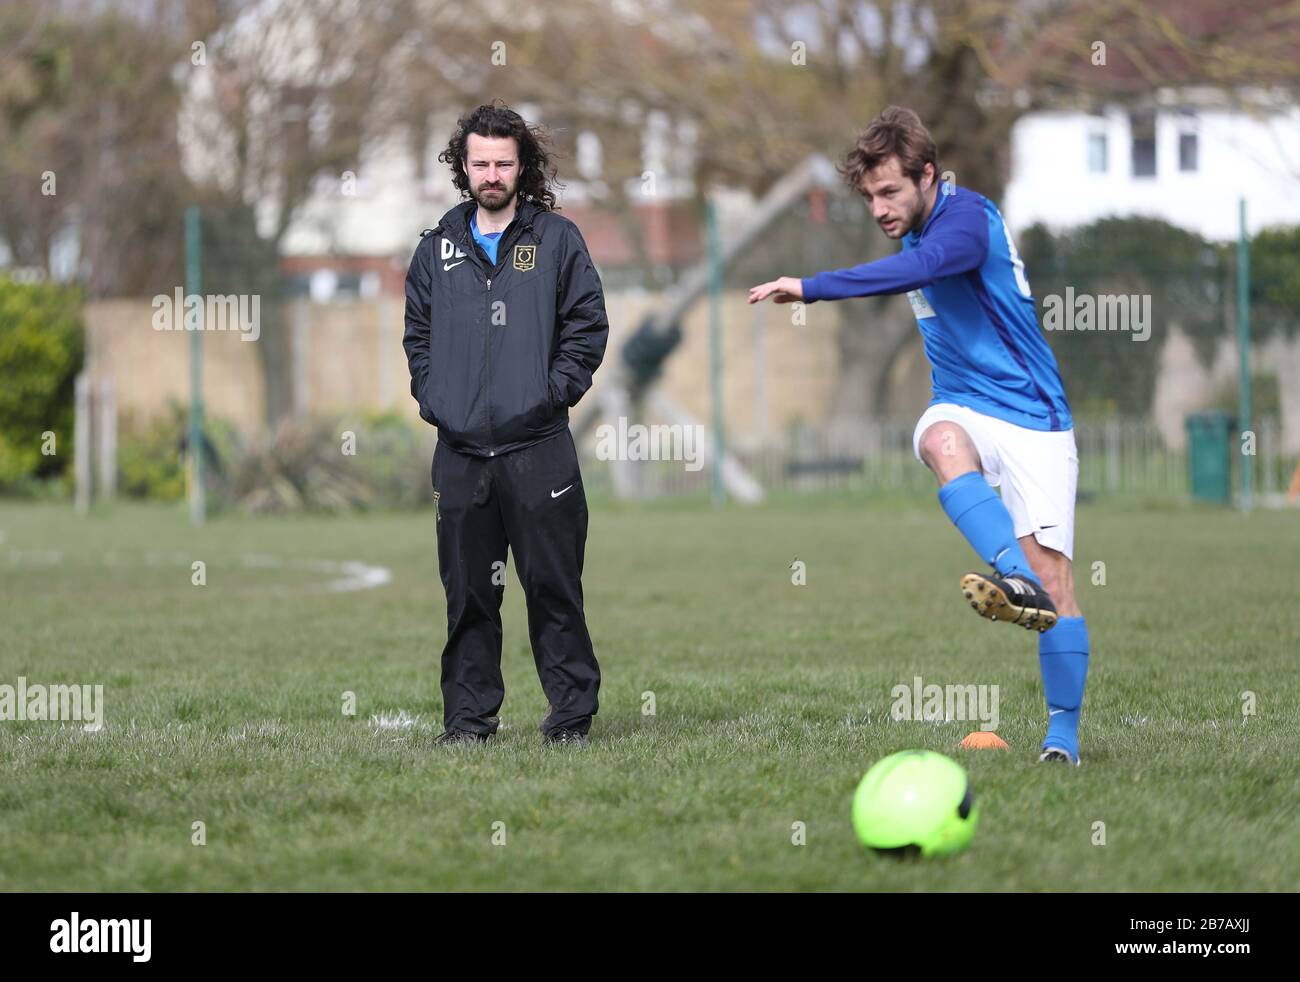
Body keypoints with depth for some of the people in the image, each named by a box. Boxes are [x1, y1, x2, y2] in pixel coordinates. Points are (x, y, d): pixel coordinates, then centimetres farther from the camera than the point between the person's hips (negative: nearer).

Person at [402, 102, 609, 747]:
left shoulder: (557, 239, 4)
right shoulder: (438, 247, 13)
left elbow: (588, 325, 2)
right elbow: (417, 335, 18)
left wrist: (554, 391, -7)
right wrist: (432, 398, 4)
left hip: (538, 448, -3)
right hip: (460, 451, 3)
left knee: (553, 588, -1)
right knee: (468, 594, 6)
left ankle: (572, 716, 4)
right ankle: (468, 716, 12)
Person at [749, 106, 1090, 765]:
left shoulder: (967, 216, -17)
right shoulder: (916, 229, 10)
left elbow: (920, 268, -37)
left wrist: (811, 288, -39)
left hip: (1033, 418, -6)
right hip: (963, 407, 6)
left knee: (1051, 567, -10)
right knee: (940, 440, -34)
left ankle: (1064, 734, 0)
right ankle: (1017, 580, -54)